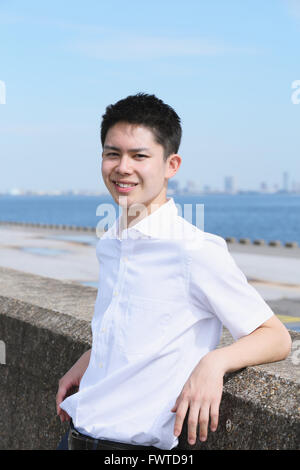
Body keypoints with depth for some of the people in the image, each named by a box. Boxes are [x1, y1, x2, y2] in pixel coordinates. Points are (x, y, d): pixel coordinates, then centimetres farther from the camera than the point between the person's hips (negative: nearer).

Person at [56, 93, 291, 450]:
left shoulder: (196, 251, -16)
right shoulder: (107, 246, 6)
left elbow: (276, 339, -12)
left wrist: (213, 362, -26)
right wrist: (87, 361, 9)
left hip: (137, 443, -6)